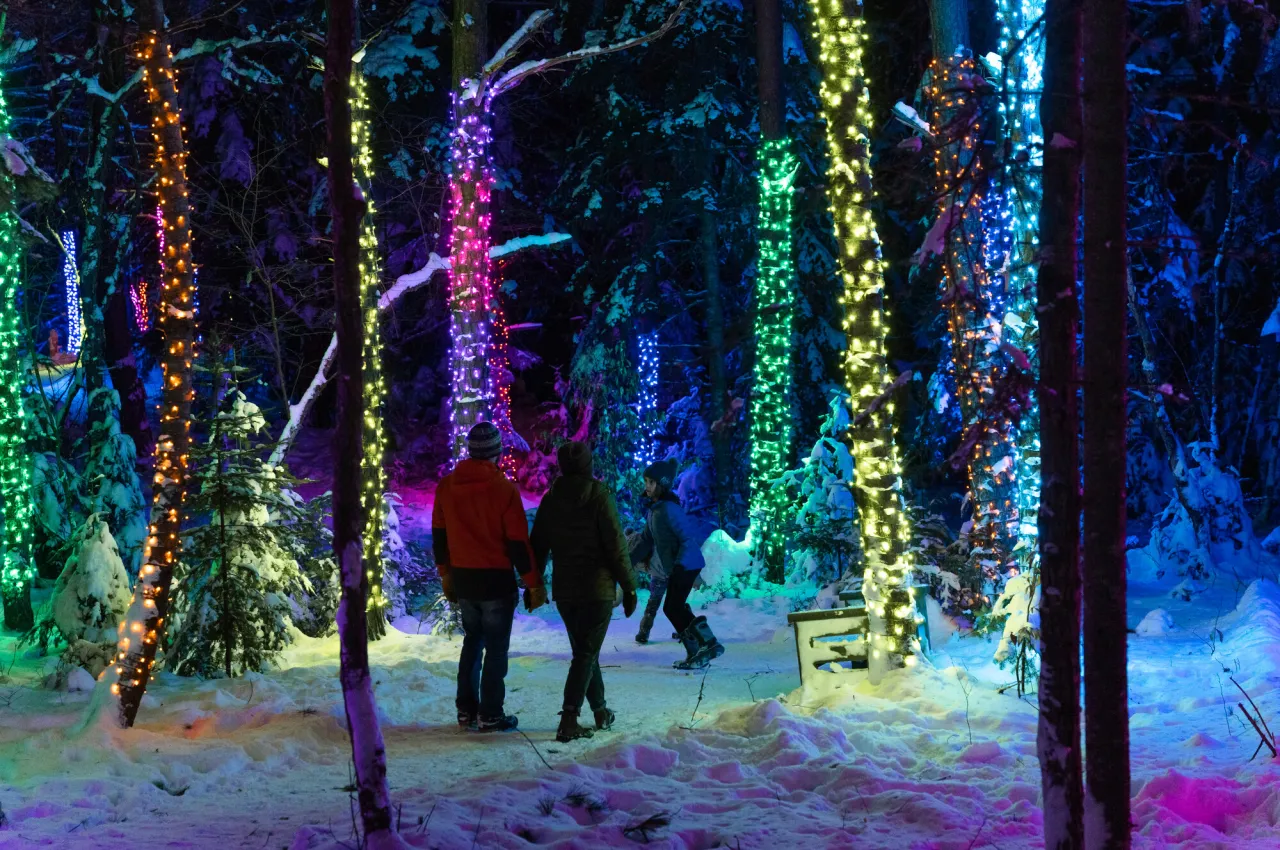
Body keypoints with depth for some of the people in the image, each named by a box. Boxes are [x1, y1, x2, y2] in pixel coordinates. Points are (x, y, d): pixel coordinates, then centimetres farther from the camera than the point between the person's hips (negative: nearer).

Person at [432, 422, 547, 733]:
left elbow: (439, 535, 9)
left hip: (462, 579, 5)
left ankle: (466, 710, 19)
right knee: (496, 648, 3)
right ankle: (490, 715, 4)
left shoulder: (446, 487, 1)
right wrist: (534, 583, -5)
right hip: (496, 580, -5)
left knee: (472, 642, 19)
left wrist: (445, 574, 21)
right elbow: (518, 542, -13)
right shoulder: (503, 488, -14)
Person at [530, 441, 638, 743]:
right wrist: (629, 587, -4)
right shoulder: (599, 497, -11)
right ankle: (569, 720, -13)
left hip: (564, 591, 5)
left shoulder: (550, 500, 4)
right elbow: (616, 547, -12)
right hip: (597, 589, -5)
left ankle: (601, 711, 26)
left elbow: (538, 547, 9)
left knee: (584, 650, 18)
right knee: (586, 653, -3)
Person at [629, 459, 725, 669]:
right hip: (675, 567, 10)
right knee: (673, 608, 11)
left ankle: (709, 644, -9)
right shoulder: (654, 509, 11)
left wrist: (679, 565, -27)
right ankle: (695, 653, 16)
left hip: (686, 565, -10)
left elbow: (689, 538, -23)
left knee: (673, 608, -10)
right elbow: (647, 539, 20)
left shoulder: (669, 509, -19)